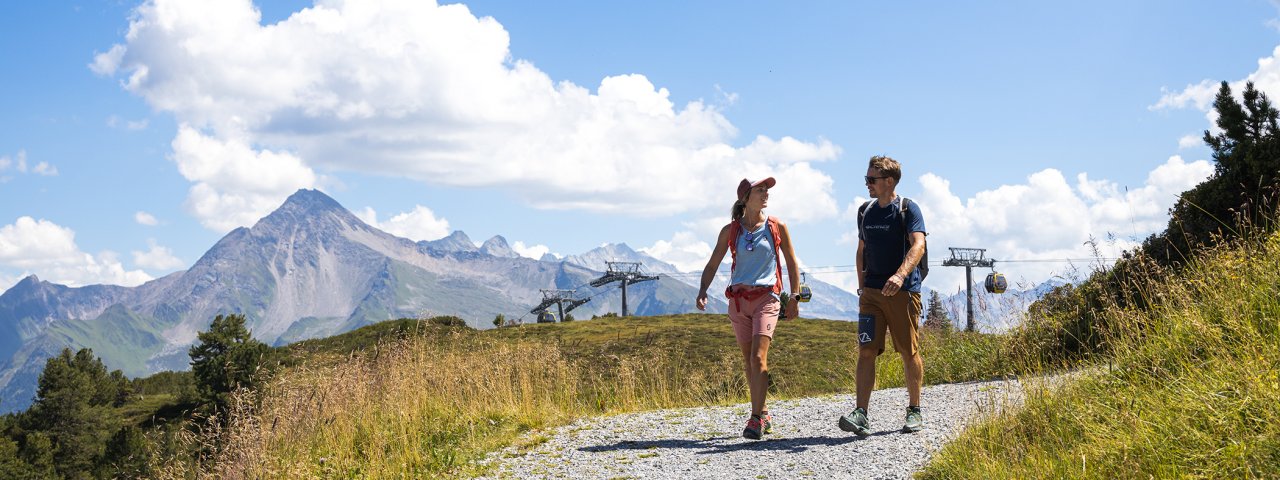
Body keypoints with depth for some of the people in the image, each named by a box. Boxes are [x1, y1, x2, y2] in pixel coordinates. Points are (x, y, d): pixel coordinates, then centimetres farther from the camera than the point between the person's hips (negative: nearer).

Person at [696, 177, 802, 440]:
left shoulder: (777, 227, 2)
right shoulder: (730, 231, 5)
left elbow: (792, 263, 11)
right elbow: (713, 265, 7)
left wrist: (794, 299, 11)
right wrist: (702, 290, -9)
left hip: (767, 297, -3)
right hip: (738, 299, 3)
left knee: (758, 357, -17)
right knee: (749, 361, 8)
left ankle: (756, 419, -16)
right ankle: (763, 414, 22)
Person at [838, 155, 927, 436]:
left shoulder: (908, 209, -5)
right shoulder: (865, 212, 13)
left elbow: (918, 245, -19)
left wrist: (900, 275, -34)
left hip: (903, 291, -4)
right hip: (871, 292, 5)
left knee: (910, 353, 4)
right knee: (866, 351, -6)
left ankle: (914, 412, 18)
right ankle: (861, 415, -12)